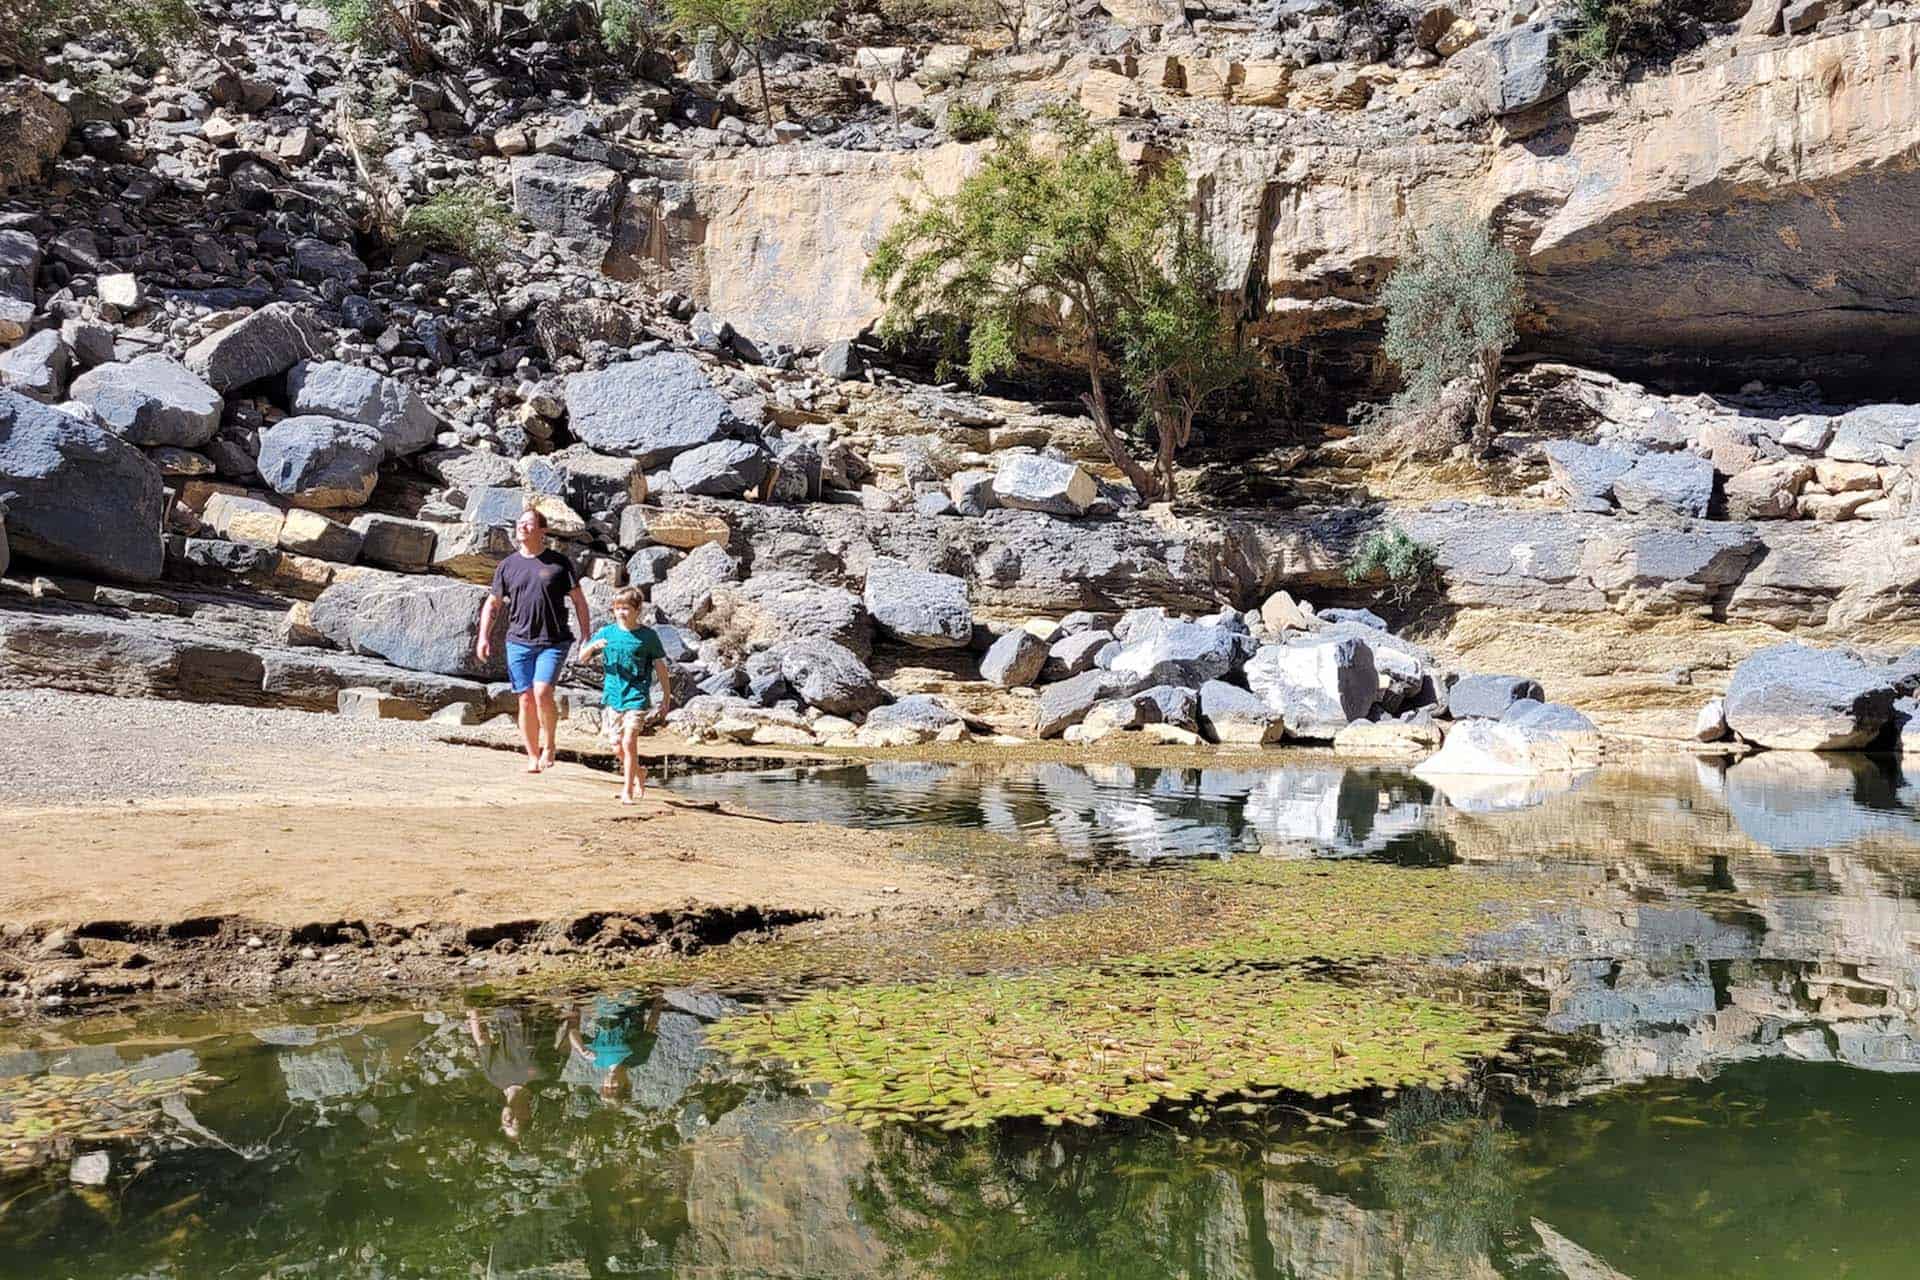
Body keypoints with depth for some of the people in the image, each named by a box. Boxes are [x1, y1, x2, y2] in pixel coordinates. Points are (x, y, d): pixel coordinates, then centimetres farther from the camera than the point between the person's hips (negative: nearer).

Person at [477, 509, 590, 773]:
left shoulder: (559, 563, 3)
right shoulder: (507, 566, 9)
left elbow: (579, 601, 5)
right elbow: (491, 604, 16)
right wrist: (484, 637, 4)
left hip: (553, 642, -3)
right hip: (518, 642, 3)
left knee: (542, 693, -18)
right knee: (526, 700, 2)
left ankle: (548, 744, 4)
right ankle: (532, 756, 13)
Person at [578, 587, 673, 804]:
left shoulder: (648, 636, -3)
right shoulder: (606, 633, 5)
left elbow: (660, 667, 3)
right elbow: (582, 658, 5)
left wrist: (667, 697, 4)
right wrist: (593, 646, -17)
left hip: (637, 697, -4)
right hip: (613, 696, 4)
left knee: (629, 741, -14)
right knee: (617, 746, 8)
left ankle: (628, 790, -5)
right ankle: (639, 774, 35)